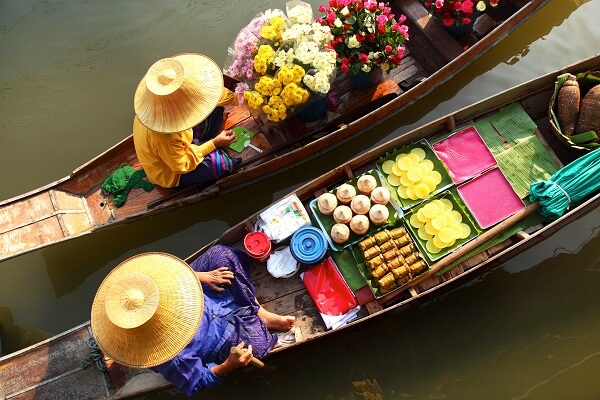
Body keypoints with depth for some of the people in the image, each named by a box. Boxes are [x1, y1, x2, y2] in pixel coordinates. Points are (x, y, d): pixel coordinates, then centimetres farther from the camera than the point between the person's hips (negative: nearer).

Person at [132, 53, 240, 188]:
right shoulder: (164, 136, -43)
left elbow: (207, 91, -10)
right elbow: (182, 165, -26)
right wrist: (214, 144, -23)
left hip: (180, 144, 7)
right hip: (172, 173, -7)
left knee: (215, 107, -3)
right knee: (222, 162, -28)